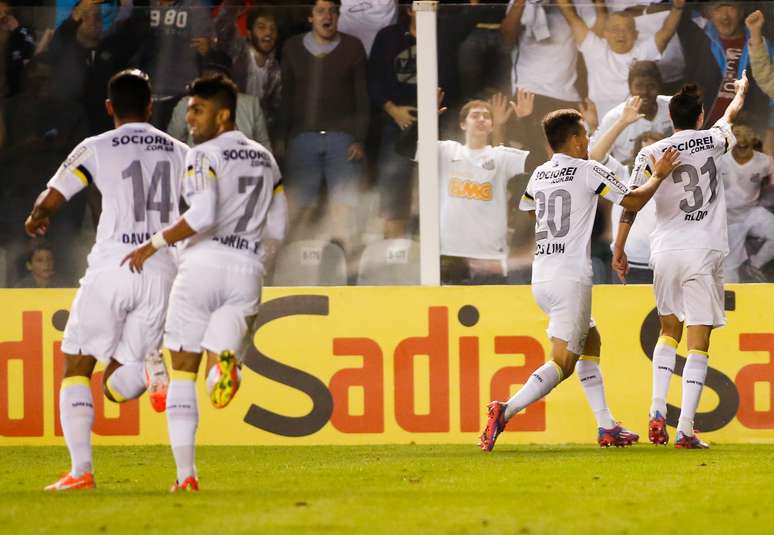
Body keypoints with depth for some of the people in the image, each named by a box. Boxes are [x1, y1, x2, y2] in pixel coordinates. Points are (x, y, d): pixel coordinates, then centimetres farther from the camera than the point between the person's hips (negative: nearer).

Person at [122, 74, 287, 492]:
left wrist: (154, 245, -11)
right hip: (247, 271, 4)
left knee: (183, 370, 5)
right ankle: (225, 361, -36)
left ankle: (185, 473, -1)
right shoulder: (265, 160, 17)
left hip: (203, 264, -4)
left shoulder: (205, 155, -3)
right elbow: (277, 229, 20)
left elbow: (203, 216, -19)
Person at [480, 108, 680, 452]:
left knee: (591, 342, 22)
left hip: (540, 278, 7)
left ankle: (607, 427, 19)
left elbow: (525, 205, 34)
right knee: (562, 363, -9)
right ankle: (505, 411, -28)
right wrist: (658, 176, 16)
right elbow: (633, 202, 0)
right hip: (571, 279, -7)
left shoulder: (539, 175, 12)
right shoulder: (589, 171, -5)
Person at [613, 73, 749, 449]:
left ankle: (657, 411, 7)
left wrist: (618, 250, 11)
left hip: (664, 252, 2)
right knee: (698, 343, -1)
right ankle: (686, 429, -8)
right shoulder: (710, 142, 2)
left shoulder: (650, 154, 1)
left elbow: (631, 204, 0)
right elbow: (731, 113, 24)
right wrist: (741, 92, 46)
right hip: (703, 251, -2)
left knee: (668, 332, 22)